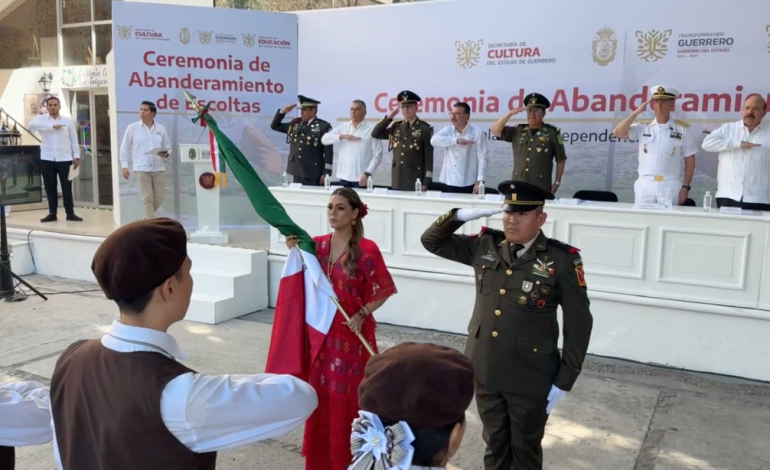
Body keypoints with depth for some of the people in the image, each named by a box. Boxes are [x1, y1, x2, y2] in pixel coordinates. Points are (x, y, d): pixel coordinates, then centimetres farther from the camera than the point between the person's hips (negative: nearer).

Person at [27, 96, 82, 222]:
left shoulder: (67, 121, 7)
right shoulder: (41, 119, 5)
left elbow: (74, 140, 8)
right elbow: (32, 124, -18)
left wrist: (76, 156, 0)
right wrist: (52, 126, -21)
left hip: (64, 159, -1)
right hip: (47, 159, 1)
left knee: (67, 187, 2)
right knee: (50, 187, 6)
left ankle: (70, 213, 8)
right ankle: (52, 213, 13)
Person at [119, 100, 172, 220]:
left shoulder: (161, 129, 7)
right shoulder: (132, 128, 2)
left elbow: (167, 147, 12)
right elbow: (125, 147, 6)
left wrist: (165, 154, -11)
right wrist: (124, 165, 0)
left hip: (158, 168, 3)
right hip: (142, 168, -3)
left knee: (159, 198, 6)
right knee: (147, 198, -6)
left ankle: (147, 219, 29)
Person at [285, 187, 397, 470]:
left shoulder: (366, 249, -11)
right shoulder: (316, 245, 3)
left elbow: (383, 291, -4)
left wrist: (363, 314, -15)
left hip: (351, 334, -4)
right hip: (321, 332, 4)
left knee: (348, 397, 3)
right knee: (320, 396, 12)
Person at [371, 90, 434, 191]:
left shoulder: (425, 129, -3)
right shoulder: (396, 126, 12)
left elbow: (429, 158, -5)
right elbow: (375, 133, 11)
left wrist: (426, 183, -10)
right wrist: (389, 117, 2)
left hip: (415, 183, -4)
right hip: (397, 181, 5)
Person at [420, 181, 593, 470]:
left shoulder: (562, 260, -14)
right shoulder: (484, 246, -1)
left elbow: (578, 324, -9)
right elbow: (433, 241, 8)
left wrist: (564, 380, -8)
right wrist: (462, 216, -11)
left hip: (530, 376, -3)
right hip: (485, 370, 4)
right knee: (495, 444, 21)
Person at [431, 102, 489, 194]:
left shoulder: (477, 133, -1)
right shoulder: (447, 130, 10)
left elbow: (483, 158, -3)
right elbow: (434, 140, -9)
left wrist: (479, 181, -11)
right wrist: (455, 140, -14)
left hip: (467, 186, -3)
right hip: (447, 184, 4)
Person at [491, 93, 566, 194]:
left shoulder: (552, 132, 2)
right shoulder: (517, 131, 11)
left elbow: (561, 160, 5)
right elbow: (495, 131, 4)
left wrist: (557, 182, 1)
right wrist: (510, 113, -6)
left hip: (541, 188, -3)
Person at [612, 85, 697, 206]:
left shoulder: (681, 130, 3)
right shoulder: (642, 127, 7)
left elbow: (689, 160, 5)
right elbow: (617, 132, -4)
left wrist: (685, 186, -2)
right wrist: (636, 112, -5)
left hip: (670, 186, -1)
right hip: (644, 185, 1)